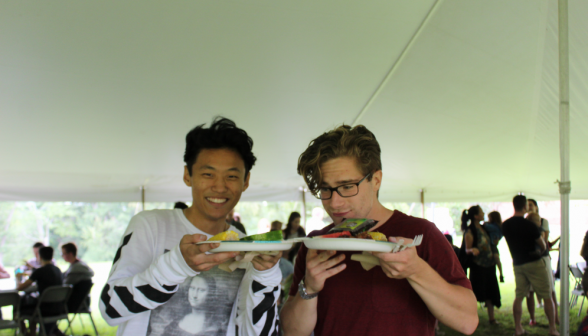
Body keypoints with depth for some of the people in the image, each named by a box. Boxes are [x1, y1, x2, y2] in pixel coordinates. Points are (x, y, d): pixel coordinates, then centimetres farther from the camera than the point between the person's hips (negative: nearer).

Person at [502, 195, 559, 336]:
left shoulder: (505, 225, 1)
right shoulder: (529, 225, -16)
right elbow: (543, 245, -3)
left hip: (517, 264, 6)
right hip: (534, 262, -6)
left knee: (519, 296, 10)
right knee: (547, 296, 4)